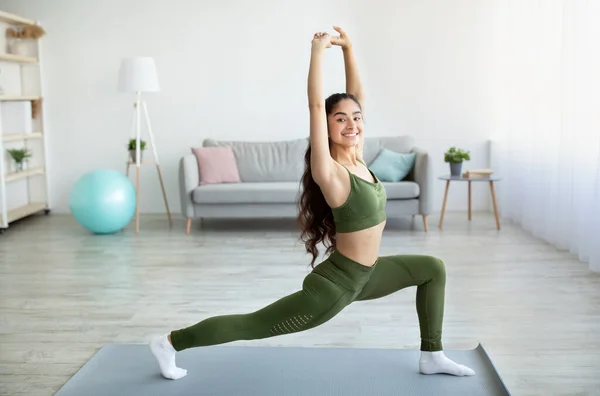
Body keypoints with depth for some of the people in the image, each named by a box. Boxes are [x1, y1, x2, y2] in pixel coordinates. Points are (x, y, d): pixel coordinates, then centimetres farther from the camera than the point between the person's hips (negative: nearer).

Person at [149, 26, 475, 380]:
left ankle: (432, 356, 22)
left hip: (362, 275, 9)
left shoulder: (355, 158, -1)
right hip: (335, 285, -9)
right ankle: (170, 343, 15)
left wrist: (348, 48, -2)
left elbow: (357, 94, 4)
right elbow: (316, 105, -30)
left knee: (433, 268, 15)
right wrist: (318, 50, -24)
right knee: (252, 325, 1)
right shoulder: (329, 172, -22)